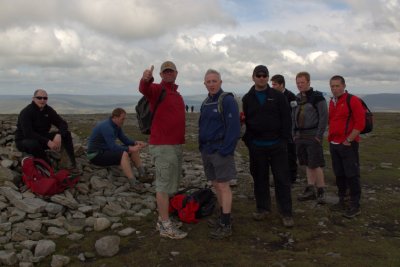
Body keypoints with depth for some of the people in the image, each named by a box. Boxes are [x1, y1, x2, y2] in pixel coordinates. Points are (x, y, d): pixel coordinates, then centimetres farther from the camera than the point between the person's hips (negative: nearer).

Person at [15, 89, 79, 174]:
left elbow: (63, 124, -6)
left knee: (66, 133, -11)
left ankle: (73, 164, -15)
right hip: (24, 141, -6)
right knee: (34, 144, -42)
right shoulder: (26, 112, -20)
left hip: (43, 139, 6)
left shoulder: (48, 110, -2)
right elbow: (28, 133, -31)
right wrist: (47, 142, -38)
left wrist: (58, 135, -29)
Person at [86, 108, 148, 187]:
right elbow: (113, 147, -33)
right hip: (96, 155, -10)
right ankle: (134, 184, -38)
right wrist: (130, 149, -32)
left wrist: (136, 143, -11)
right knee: (123, 154, -33)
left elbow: (125, 139, 7)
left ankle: (143, 175, 1)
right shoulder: (106, 127, -27)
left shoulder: (117, 125, 3)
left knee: (133, 148, 2)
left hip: (107, 150, 10)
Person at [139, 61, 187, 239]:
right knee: (164, 184, -5)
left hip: (176, 145, 9)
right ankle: (166, 226, 2)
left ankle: (162, 219, 26)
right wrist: (146, 79, -54)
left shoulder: (177, 95, 18)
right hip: (162, 146, -9)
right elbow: (144, 89, -31)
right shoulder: (157, 90, -7)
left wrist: (180, 143, 18)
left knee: (170, 184, 15)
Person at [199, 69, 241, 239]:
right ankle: (223, 216, 26)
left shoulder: (227, 101, -10)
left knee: (223, 186, -5)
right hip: (206, 151, 8)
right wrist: (202, 147, 12)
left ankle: (226, 225, 1)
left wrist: (225, 150, -19)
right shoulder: (205, 103, 14)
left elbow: (234, 128, -16)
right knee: (216, 185, 13)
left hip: (220, 151, -8)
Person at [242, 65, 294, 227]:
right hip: (256, 146, 2)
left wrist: (284, 139, -6)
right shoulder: (247, 99, 8)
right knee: (260, 178, 10)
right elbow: (244, 121, 8)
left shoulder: (278, 96, 3)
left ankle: (286, 213, 7)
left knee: (282, 179, 0)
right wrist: (247, 141, -1)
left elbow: (286, 119, 1)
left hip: (276, 145, -2)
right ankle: (263, 208, 23)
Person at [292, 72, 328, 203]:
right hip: (300, 136, 6)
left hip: (313, 136, -6)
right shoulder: (297, 98, 12)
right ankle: (310, 190, 16)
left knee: (315, 164, -6)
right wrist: (294, 134, 10)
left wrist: (319, 135, -14)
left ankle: (321, 191, 3)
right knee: (307, 164, 10)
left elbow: (324, 117, -10)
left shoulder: (317, 97, -7)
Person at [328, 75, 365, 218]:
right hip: (334, 144, 7)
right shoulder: (332, 102, 12)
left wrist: (348, 140, -14)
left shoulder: (353, 101, -9)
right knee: (339, 174, 12)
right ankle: (342, 201, 22)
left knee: (352, 175, -2)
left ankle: (355, 206, 6)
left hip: (348, 145, -7)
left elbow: (360, 123, -14)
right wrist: (331, 137, 11)